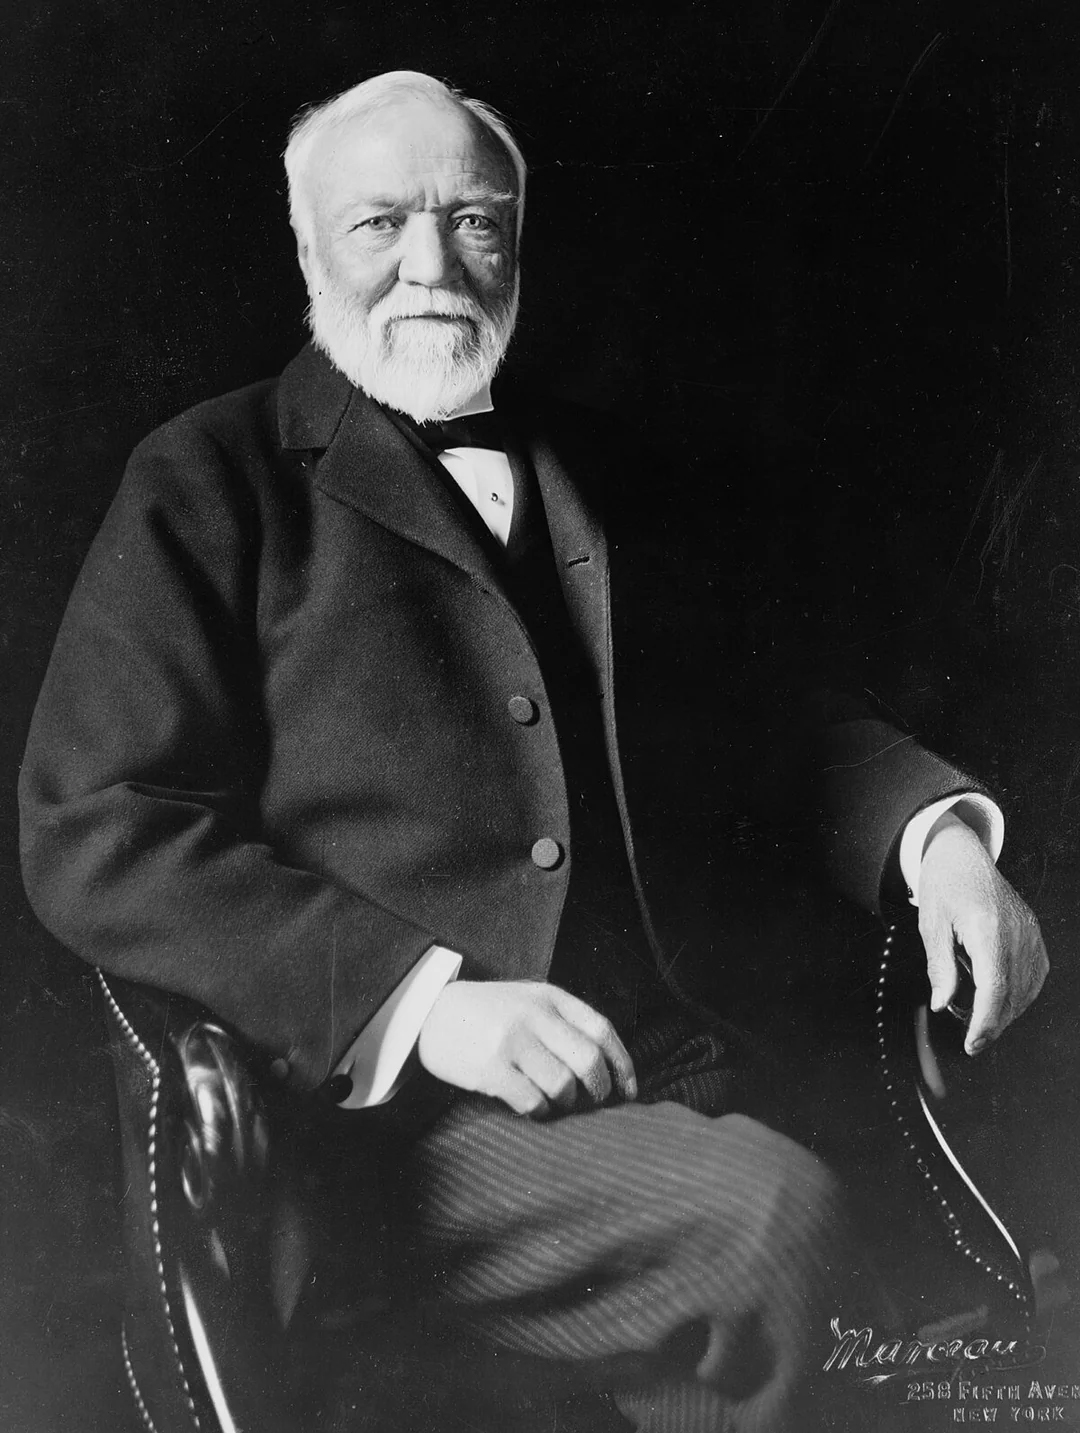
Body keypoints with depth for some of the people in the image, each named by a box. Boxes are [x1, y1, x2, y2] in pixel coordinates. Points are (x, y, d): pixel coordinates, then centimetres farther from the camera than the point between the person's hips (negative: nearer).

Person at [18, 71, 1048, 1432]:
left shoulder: (600, 475, 19)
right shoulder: (207, 482, 4)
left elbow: (765, 720, 23)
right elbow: (90, 836, -5)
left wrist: (934, 829, 2)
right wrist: (420, 995, -16)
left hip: (685, 1069, 5)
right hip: (377, 1100, -4)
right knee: (772, 1227, -26)